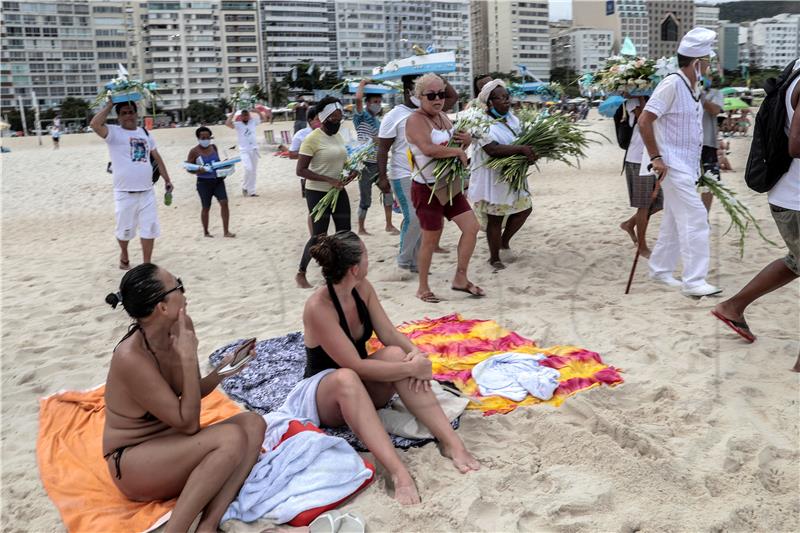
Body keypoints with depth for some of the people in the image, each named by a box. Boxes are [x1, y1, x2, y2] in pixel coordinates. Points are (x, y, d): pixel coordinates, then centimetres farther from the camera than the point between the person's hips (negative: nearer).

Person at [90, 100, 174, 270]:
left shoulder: (145, 133, 11)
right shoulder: (114, 132, -5)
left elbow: (157, 158, 17)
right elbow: (94, 124, -25)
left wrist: (167, 180, 14)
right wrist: (110, 104, -16)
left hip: (147, 191, 4)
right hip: (125, 193, -4)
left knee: (149, 229, 3)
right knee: (125, 230, 10)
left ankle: (146, 264, 13)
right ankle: (124, 256, 37)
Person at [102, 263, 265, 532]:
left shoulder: (179, 328, -5)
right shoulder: (131, 358, -26)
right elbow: (188, 423, -22)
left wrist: (221, 371, -9)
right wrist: (188, 357, -26)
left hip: (170, 445, 8)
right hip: (133, 463, -8)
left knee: (253, 424, -10)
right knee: (231, 438, -27)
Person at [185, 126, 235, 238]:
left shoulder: (213, 147, 6)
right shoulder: (194, 152, -7)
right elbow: (188, 168, -3)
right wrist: (197, 171, -22)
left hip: (218, 180, 3)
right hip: (204, 182, -3)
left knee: (224, 202, -9)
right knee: (206, 207, 6)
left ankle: (226, 231, -4)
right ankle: (205, 232, 23)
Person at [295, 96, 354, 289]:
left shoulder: (338, 136, 8)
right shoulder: (312, 139, -15)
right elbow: (301, 170, -18)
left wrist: (350, 171, 1)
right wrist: (329, 180, -25)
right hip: (318, 193, -7)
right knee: (319, 236, -4)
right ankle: (300, 274, 14)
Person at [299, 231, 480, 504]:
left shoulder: (362, 288, -6)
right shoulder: (318, 308, -27)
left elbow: (389, 334, -4)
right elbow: (355, 365, -30)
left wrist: (415, 352, -25)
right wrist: (411, 369, -30)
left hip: (365, 388, 6)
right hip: (326, 392, -6)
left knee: (395, 353, -26)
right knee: (346, 378, -41)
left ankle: (450, 441, -32)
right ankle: (398, 471, -53)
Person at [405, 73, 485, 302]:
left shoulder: (443, 117, 11)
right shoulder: (415, 120, -15)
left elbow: (453, 144, 23)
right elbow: (428, 149, -32)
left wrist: (466, 141, 0)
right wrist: (458, 150, -20)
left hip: (450, 186, 8)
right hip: (427, 189, -8)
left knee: (472, 227, 5)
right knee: (431, 239, 1)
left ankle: (460, 278, 18)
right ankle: (423, 288, 18)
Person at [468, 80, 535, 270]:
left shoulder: (512, 118, 7)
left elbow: (521, 140, 14)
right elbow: (492, 149, -33)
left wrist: (530, 153, -8)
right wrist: (522, 149, -35)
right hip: (492, 177, -8)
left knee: (524, 208, 15)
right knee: (495, 218, 3)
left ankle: (504, 240, 36)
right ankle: (494, 258, 19)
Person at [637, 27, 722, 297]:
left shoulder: (692, 88, 12)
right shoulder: (672, 84, -15)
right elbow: (644, 121, -20)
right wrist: (656, 158, -20)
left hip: (687, 165, 9)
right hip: (673, 165, -9)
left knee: (675, 220, 14)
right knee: (695, 219, -10)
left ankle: (660, 269, 25)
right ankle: (694, 280, -6)